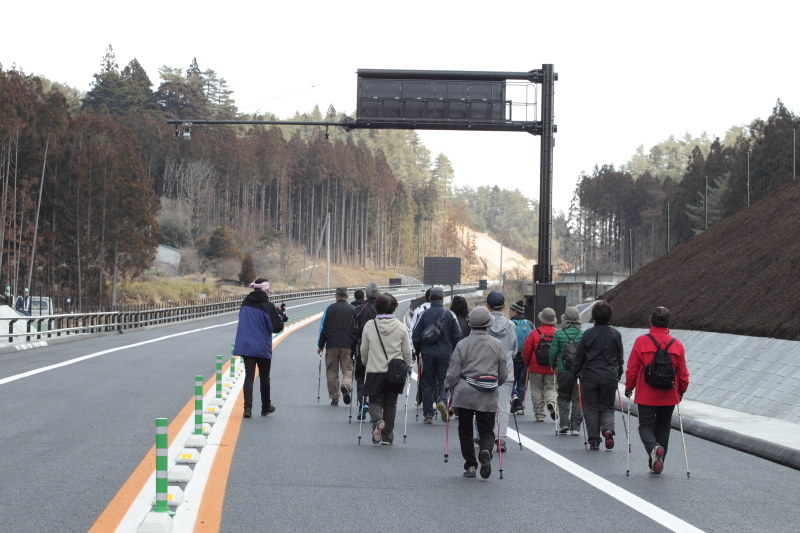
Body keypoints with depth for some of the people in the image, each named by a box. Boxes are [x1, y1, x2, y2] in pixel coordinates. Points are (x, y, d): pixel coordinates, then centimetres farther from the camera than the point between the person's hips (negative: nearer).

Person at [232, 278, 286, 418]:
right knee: (264, 377, 13)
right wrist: (280, 317, 4)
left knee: (249, 376, 3)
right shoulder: (267, 305, -14)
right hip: (262, 347, -3)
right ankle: (266, 407, 25)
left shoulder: (245, 302, 2)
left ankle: (248, 407, -11)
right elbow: (277, 327, -14)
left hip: (246, 346, 3)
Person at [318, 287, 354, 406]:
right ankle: (346, 386, -28)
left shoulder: (330, 309, 4)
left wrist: (320, 345, 10)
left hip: (331, 345, 0)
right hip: (347, 346, 0)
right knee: (348, 370, 3)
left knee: (331, 371, 8)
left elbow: (323, 328, 4)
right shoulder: (352, 310, 5)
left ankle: (334, 398, 7)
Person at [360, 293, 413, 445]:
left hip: (375, 371, -1)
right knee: (390, 404, 11)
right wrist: (408, 367, 17)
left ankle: (377, 421, -21)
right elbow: (407, 352, 1)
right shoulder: (400, 327, -6)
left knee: (375, 401, 10)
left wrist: (365, 363, 21)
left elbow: (364, 350, 3)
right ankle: (387, 436, 13)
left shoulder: (369, 325, -6)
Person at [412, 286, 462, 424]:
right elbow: (457, 336, -1)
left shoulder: (424, 314, 0)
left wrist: (417, 351, 15)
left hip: (427, 354, 1)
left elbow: (416, 336, 1)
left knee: (428, 384, 8)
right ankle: (443, 401, -23)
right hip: (445, 354, -1)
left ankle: (428, 414, 6)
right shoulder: (449, 315, -1)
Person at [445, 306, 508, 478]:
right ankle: (486, 451, -22)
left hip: (464, 394, -1)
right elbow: (503, 375, 6)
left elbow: (453, 373, -4)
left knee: (465, 431, 12)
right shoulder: (497, 345, 1)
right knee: (487, 430, 8)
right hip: (488, 397, 1)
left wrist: (449, 387, 17)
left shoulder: (462, 345, -5)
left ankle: (470, 466, 8)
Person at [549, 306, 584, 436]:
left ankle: (564, 423, 2)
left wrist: (553, 365, 14)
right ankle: (576, 427, 5)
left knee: (563, 397, 15)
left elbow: (553, 352, -2)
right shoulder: (583, 334, -4)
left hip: (563, 371, 0)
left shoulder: (558, 334, -5)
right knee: (577, 398, 7)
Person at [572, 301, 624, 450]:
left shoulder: (588, 334, -6)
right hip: (610, 377, 2)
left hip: (590, 377, -2)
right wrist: (618, 375, 21)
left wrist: (576, 372, 12)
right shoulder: (615, 334, 2)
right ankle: (608, 429, -14)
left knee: (591, 409, 8)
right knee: (607, 407, 14)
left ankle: (594, 441, 5)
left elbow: (580, 356, -1)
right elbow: (620, 357, 10)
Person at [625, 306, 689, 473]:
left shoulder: (641, 342, -9)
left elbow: (632, 369, -5)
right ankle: (657, 465, 18)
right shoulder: (677, 345, -1)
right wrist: (681, 391, 21)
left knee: (646, 426, 6)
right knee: (663, 428, 14)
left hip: (646, 396, -3)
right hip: (669, 397, 3)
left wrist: (629, 387, 11)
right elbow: (683, 373, 5)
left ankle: (654, 448, -25)